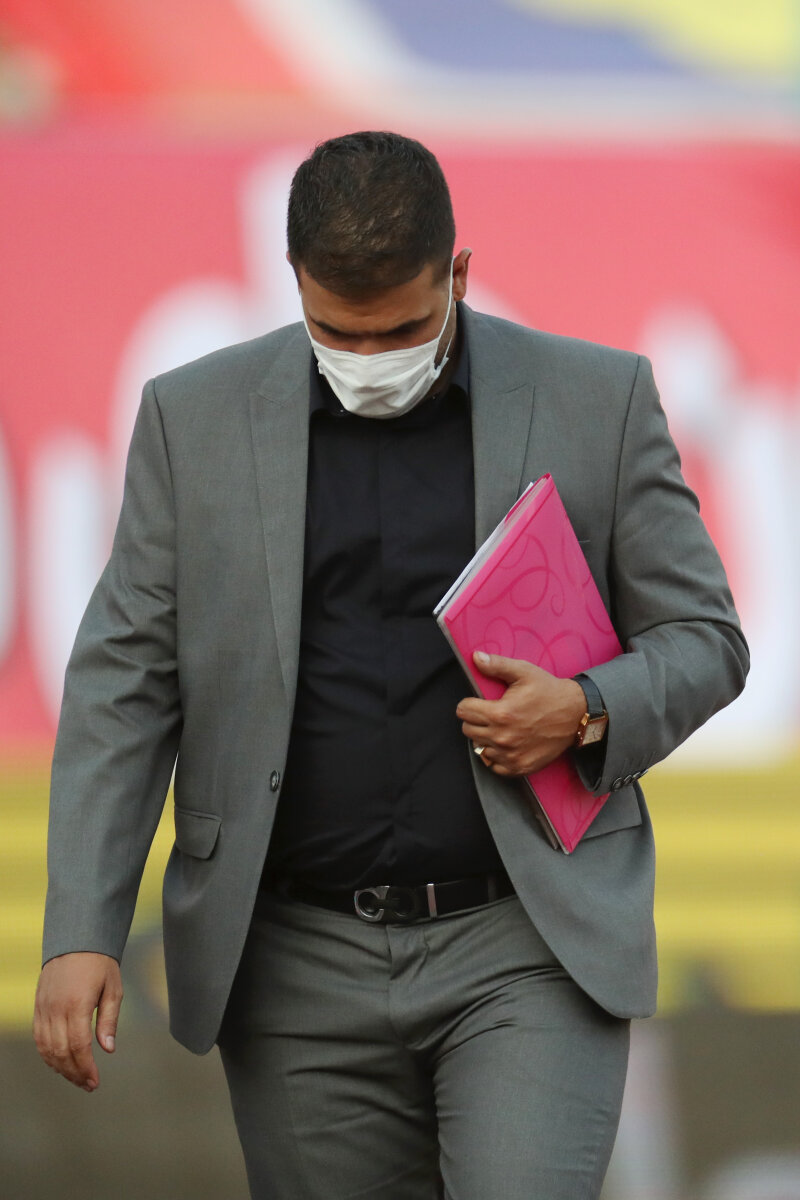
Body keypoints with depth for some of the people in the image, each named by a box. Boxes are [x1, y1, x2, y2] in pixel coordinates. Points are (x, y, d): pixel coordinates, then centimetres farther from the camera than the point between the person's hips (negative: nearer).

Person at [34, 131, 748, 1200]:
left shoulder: (598, 400, 2)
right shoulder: (195, 417, 4)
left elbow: (704, 640, 8)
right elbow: (124, 682, 4)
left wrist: (590, 711, -14)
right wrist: (81, 935, -6)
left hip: (530, 947, -1)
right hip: (300, 969, 2)